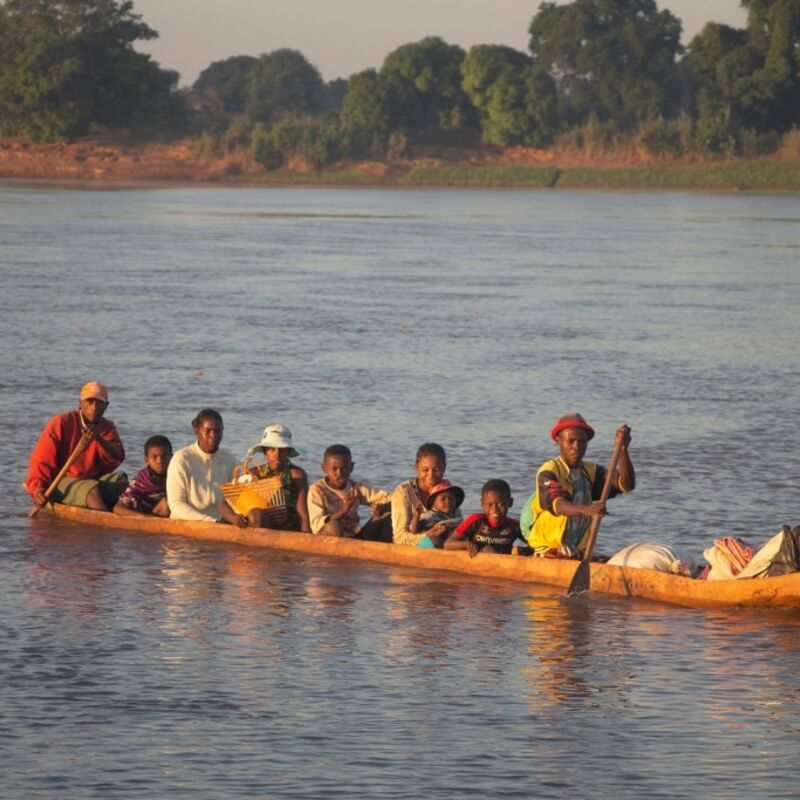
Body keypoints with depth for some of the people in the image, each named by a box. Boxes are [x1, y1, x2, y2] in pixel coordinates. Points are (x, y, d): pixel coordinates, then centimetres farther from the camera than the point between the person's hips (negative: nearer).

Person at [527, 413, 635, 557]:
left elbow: (627, 484, 0)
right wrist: (584, 510, -44)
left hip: (580, 554, 5)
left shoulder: (591, 471, 11)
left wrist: (622, 450, -13)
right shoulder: (549, 471, -7)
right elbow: (557, 505, -24)